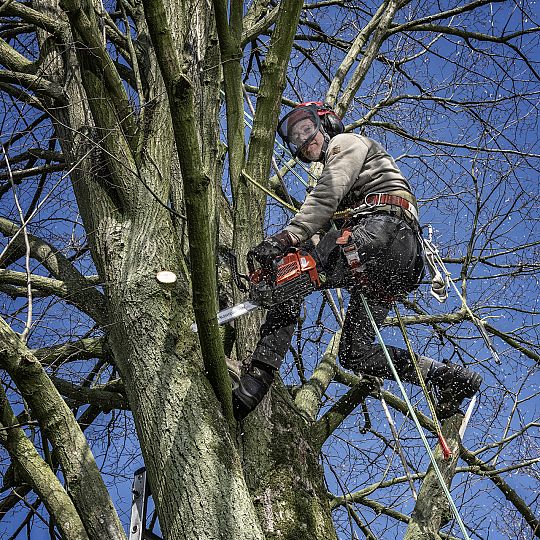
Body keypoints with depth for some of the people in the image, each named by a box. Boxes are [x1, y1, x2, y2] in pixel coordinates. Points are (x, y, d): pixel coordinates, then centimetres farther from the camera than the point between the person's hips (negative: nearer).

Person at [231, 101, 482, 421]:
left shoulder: (346, 142, 14)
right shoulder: (333, 175, 41)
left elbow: (327, 196, -7)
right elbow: (330, 228, 26)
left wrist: (287, 238, -19)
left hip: (385, 228, -10)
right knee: (354, 354, 6)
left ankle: (257, 379, -32)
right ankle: (451, 377, 4)